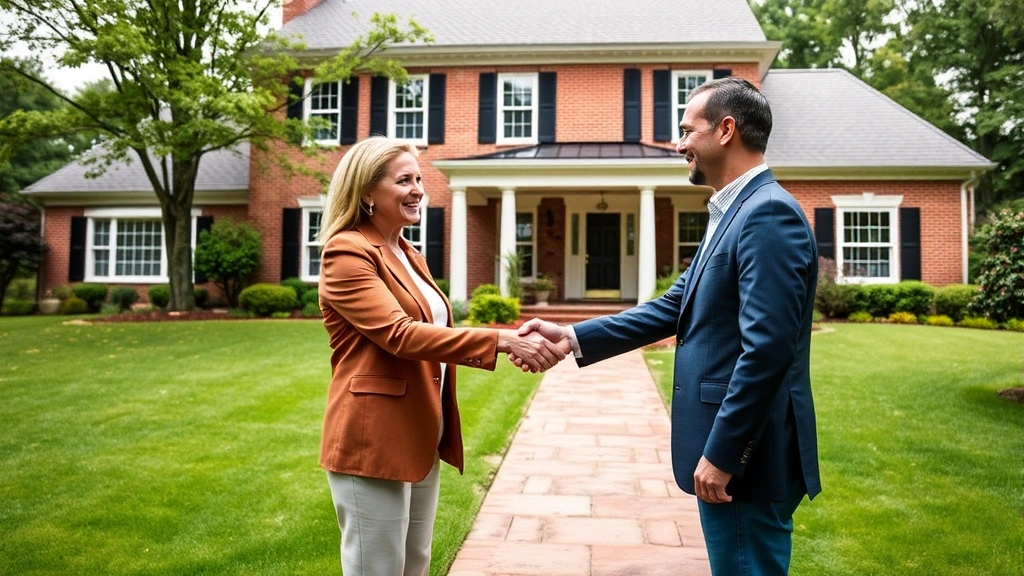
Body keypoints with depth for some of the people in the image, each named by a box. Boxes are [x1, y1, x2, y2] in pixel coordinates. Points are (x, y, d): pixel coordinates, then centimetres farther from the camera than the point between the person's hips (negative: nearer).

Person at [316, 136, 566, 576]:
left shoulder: (410, 257, 16)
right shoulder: (347, 252, -13)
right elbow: (399, 334, -24)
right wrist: (501, 340, -29)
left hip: (421, 437, 9)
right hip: (373, 439, -9)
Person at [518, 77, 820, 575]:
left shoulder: (770, 214, -18)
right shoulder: (733, 213, 14)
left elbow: (767, 350, -24)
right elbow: (675, 307, 12)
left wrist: (720, 455, -21)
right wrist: (575, 337, 6)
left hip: (746, 454, -10)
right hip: (729, 446, 10)